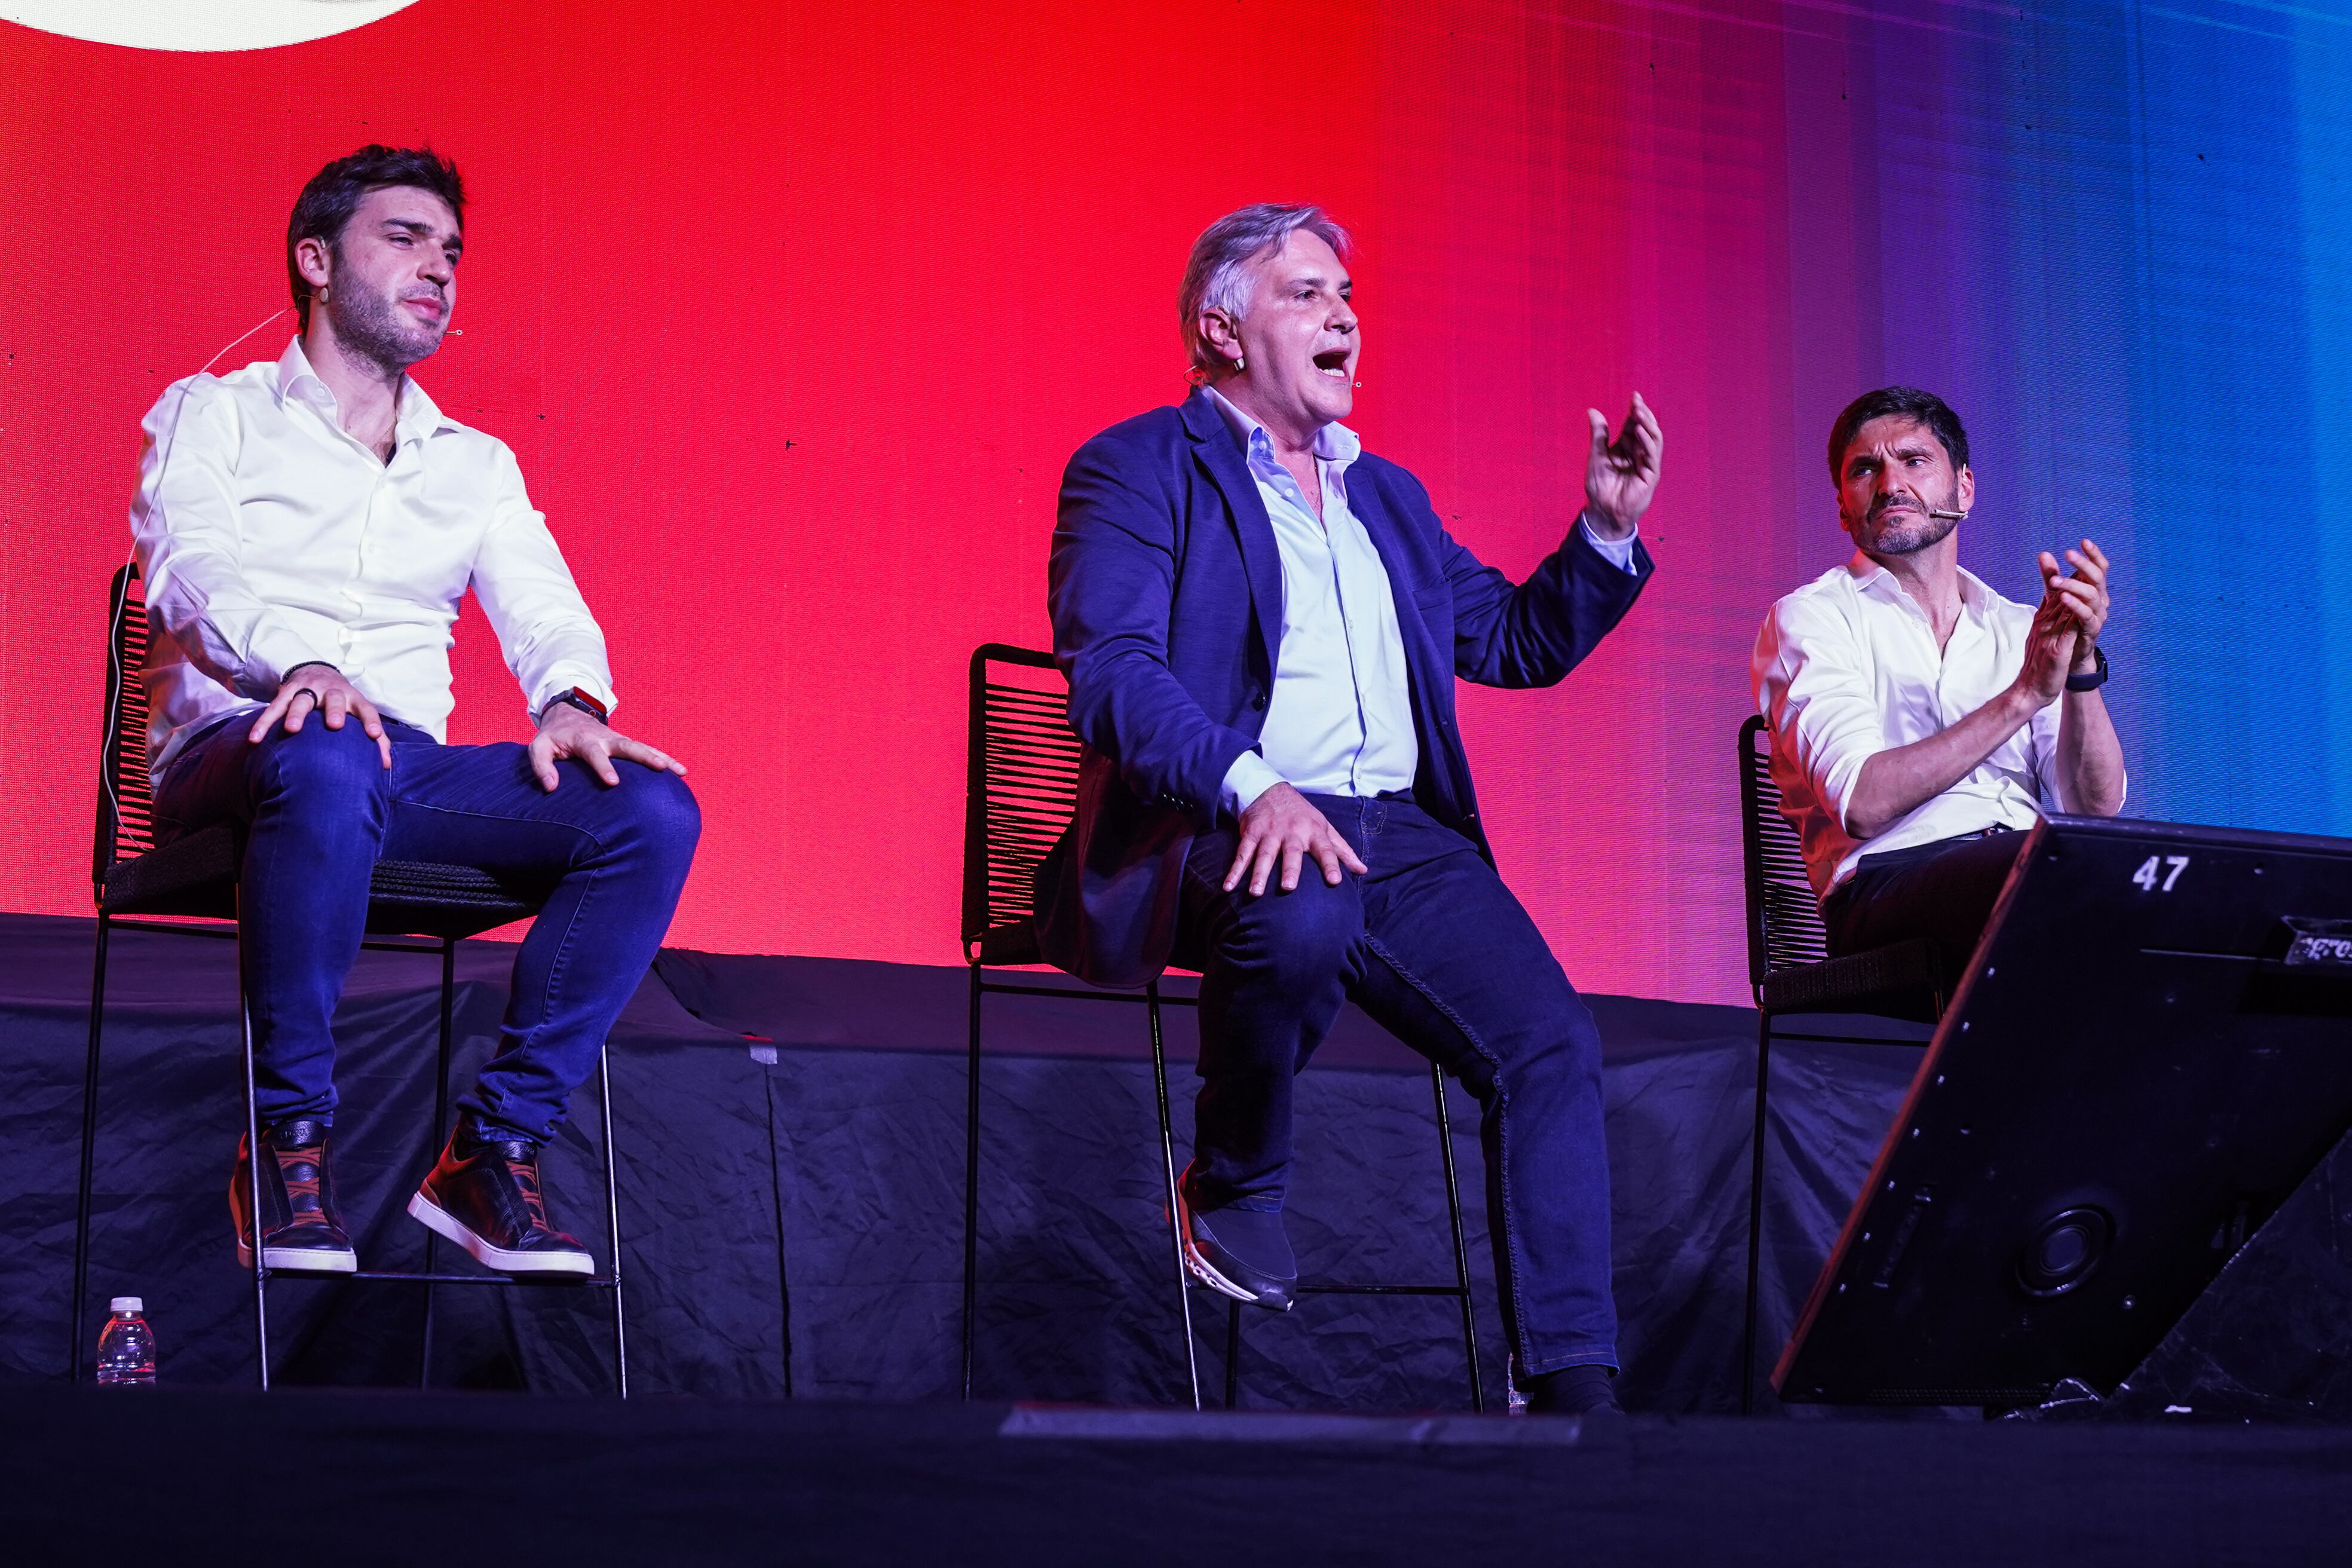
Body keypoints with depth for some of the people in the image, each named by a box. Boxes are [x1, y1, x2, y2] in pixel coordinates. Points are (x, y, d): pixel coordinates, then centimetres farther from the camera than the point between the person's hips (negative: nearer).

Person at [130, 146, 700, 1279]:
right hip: (237, 752, -4)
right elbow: (189, 564, -6)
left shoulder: (476, 465, 26)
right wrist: (300, 660, -29)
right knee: (327, 764, -41)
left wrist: (572, 699, -16)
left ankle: (495, 1146, -17)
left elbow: (541, 606, 10)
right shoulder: (213, 416, 13)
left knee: (653, 811, -22)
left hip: (411, 768, 4)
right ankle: (288, 1140, -25)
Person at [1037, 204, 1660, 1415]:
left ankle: (1569, 1383, -14)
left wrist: (1608, 528, 11)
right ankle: (1230, 1191, -10)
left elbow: (1516, 641, 29)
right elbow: (1112, 670, -11)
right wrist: (1252, 785, -28)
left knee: (1552, 1046, -15)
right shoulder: (1138, 471, 5)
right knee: (1302, 919, -39)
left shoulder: (1387, 495, 27)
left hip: (1401, 836, 6)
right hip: (1230, 829, -6)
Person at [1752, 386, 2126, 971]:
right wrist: (2023, 696, -10)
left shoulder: (2020, 629, 24)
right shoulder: (1809, 618, 11)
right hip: (1887, 885, -4)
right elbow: (1862, 802, -7)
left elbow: (2096, 806, 10)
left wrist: (2081, 666, -6)